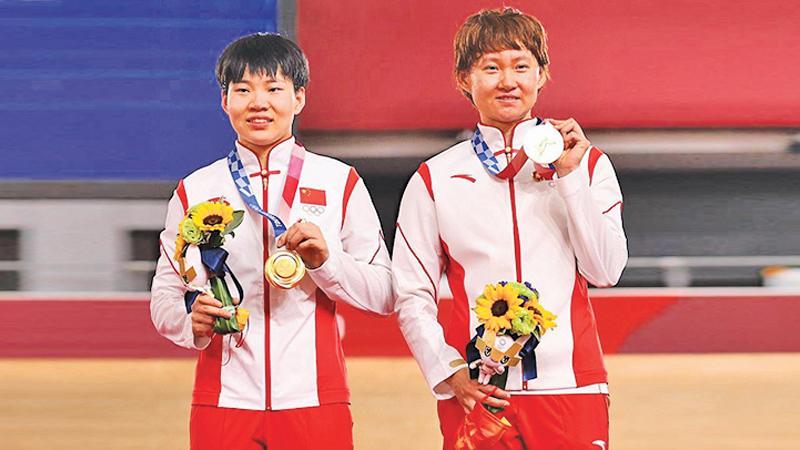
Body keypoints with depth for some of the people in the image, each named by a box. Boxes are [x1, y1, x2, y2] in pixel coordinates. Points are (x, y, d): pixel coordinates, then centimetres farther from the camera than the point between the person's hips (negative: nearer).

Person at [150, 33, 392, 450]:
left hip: (312, 400, 0)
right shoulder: (195, 191, 6)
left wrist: (325, 260, -14)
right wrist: (193, 323, -13)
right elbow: (164, 297, 7)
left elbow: (383, 295, 2)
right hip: (225, 397, 1)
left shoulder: (339, 183, 5)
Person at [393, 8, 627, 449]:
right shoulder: (435, 179, 5)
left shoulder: (586, 164, 7)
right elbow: (411, 296, 5)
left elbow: (606, 271, -2)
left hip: (570, 384, 0)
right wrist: (448, 373, -7)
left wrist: (570, 177, -7)